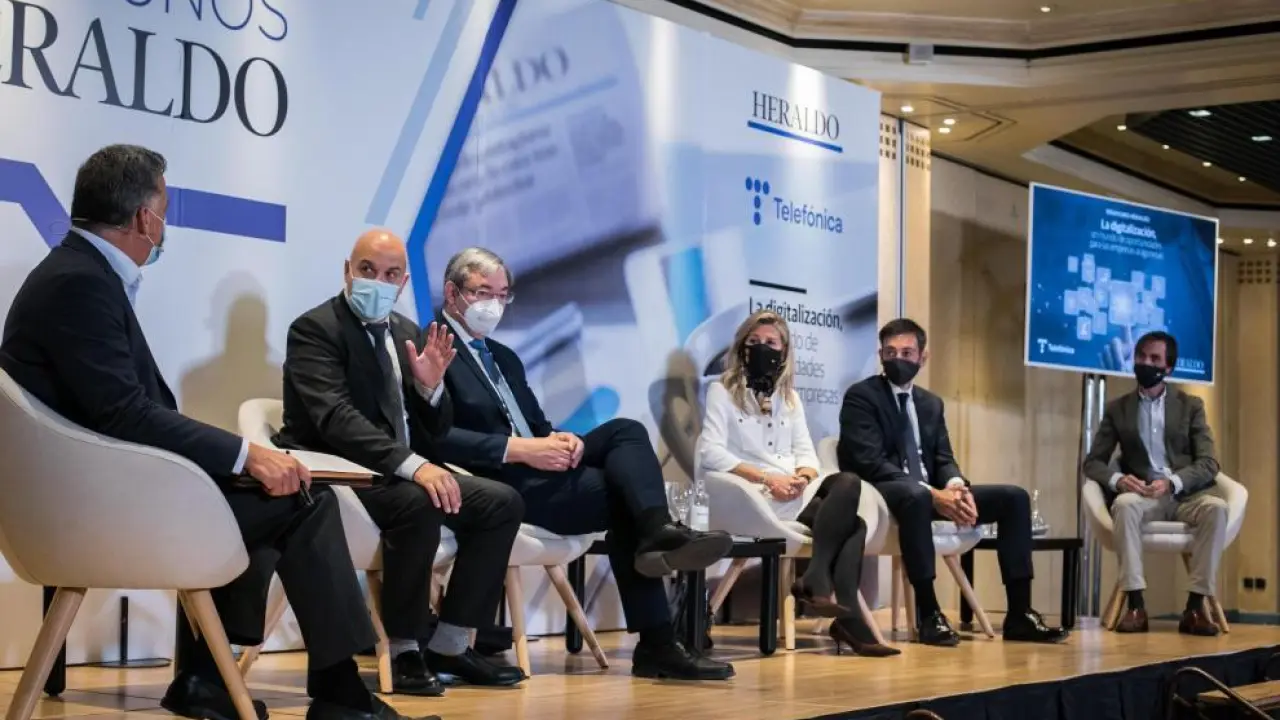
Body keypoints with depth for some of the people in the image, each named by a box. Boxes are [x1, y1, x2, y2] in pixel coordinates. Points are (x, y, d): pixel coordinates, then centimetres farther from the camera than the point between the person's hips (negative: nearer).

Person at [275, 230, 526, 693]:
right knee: (418, 502, -34)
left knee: (503, 503, -5)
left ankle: (449, 646, 0)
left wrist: (430, 385, -10)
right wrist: (412, 465, -38)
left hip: (403, 473, 8)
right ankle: (403, 652, -19)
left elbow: (435, 431, 13)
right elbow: (335, 417, -26)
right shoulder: (315, 329, -9)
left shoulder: (409, 333, 14)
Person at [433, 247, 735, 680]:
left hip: (537, 468, 8)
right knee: (626, 488, -19)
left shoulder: (504, 356, 26)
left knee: (626, 432, -15)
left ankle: (659, 532, -32)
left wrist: (560, 439, -4)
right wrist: (520, 449, -22)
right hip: (499, 485, -8)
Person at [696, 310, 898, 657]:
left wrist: (803, 477, -11)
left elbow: (805, 451, 14)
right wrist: (765, 478, -18)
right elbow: (710, 452, -9)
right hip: (753, 496, -6)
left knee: (847, 482, -25)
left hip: (795, 494, 6)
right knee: (848, 493, -25)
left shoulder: (789, 397, 24)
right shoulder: (722, 392, 6)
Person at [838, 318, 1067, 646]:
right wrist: (932, 494, -26)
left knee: (1014, 497, -6)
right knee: (915, 494, -42)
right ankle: (928, 613, -34)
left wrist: (956, 486, -15)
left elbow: (943, 459, 11)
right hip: (881, 494, -7)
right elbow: (870, 463, -17)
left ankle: (1019, 614, -9)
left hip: (928, 492, 7)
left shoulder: (931, 403, 18)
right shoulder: (861, 396, -5)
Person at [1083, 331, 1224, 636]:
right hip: (1141, 496, 0)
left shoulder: (1191, 406, 11)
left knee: (1216, 507, -33)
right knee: (1124, 503, -36)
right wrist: (1118, 480, -17)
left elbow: (1208, 464, 0)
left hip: (1185, 496, 0)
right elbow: (1093, 462, 7)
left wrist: (1172, 482, -20)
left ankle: (1195, 607, -31)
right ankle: (1135, 605, -37)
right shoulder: (1117, 409, 12)